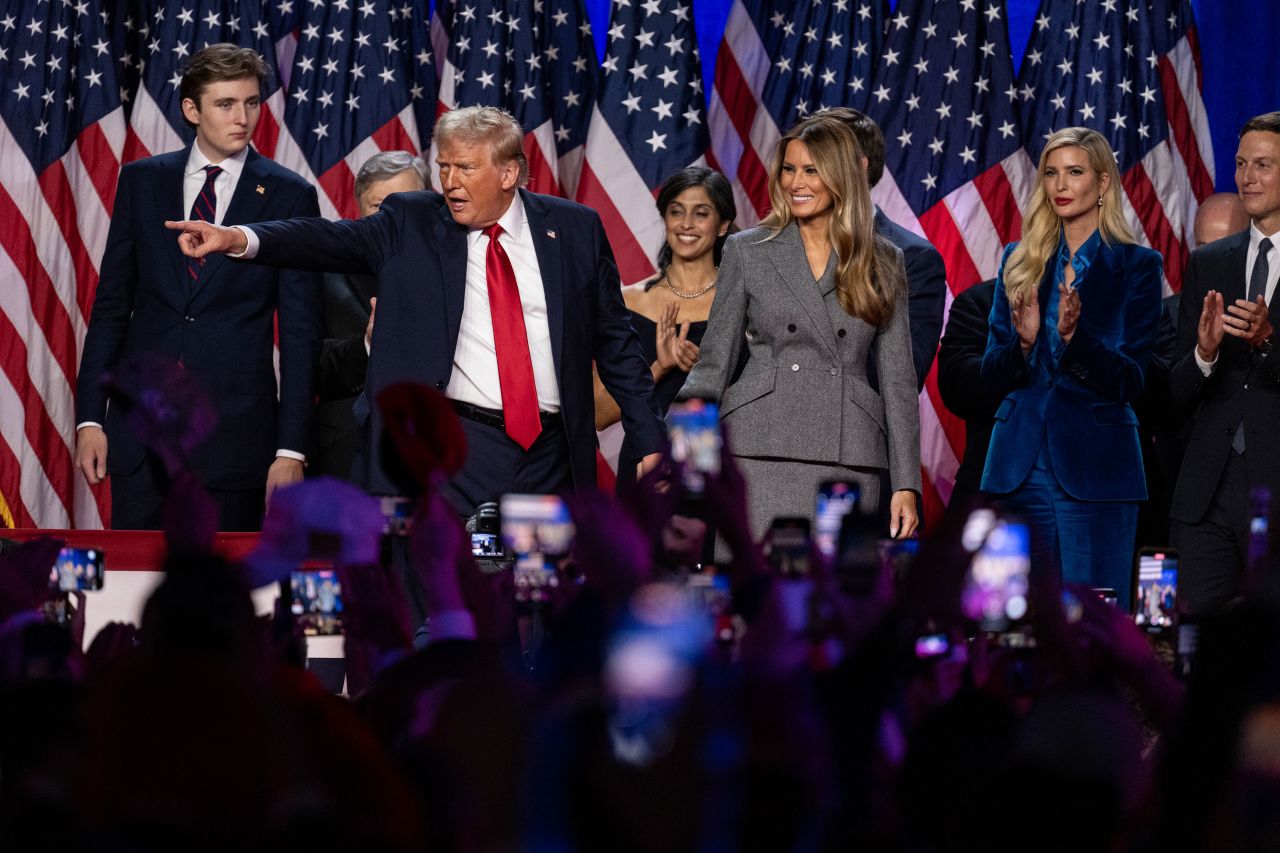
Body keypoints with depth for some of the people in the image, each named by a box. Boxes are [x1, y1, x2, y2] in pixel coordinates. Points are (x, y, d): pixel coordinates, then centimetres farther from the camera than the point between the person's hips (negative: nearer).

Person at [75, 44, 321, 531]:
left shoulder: (290, 196, 0)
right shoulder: (142, 181, 8)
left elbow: (300, 331, -1)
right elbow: (111, 305, 9)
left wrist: (292, 449, -7)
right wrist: (90, 417, 2)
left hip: (237, 431, -2)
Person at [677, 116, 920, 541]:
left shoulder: (882, 262, 11)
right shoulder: (747, 251, 8)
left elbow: (897, 377, 10)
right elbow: (714, 360, 7)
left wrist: (906, 484, 3)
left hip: (848, 458, 1)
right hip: (763, 454, -1)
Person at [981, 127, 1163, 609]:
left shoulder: (1136, 265, 0)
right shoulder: (1019, 262, 11)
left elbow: (1129, 382, -6)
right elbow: (992, 377, 8)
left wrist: (1074, 335, -22)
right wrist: (1023, 342, -13)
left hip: (1095, 466, -4)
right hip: (1019, 466, 4)